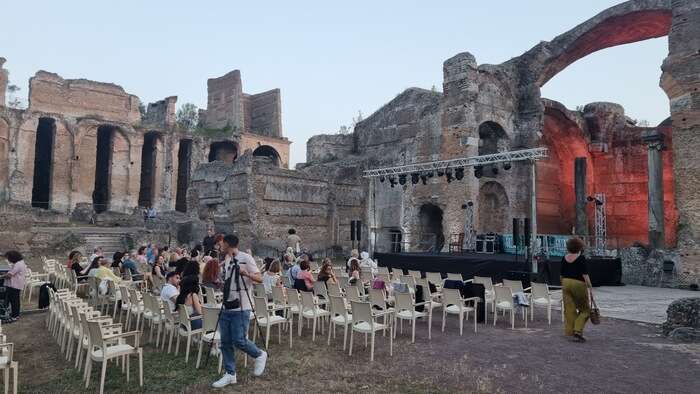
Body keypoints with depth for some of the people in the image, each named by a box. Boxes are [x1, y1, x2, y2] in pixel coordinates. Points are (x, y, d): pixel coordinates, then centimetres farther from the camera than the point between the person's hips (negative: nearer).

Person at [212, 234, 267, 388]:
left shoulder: (246, 258, -9)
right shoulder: (226, 261, 13)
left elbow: (259, 279, -13)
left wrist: (246, 274, -28)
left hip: (241, 308, -7)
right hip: (226, 307, 7)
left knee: (239, 341, -8)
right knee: (225, 342, 7)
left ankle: (260, 355, 18)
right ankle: (230, 374, 18)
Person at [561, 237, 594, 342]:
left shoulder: (564, 258, 6)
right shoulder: (581, 258, -9)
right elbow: (585, 275, -14)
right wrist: (590, 288, -10)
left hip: (566, 283, 5)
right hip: (578, 284, -5)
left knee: (570, 310, 9)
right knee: (585, 309, 7)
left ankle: (570, 332, 10)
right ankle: (578, 330, -4)